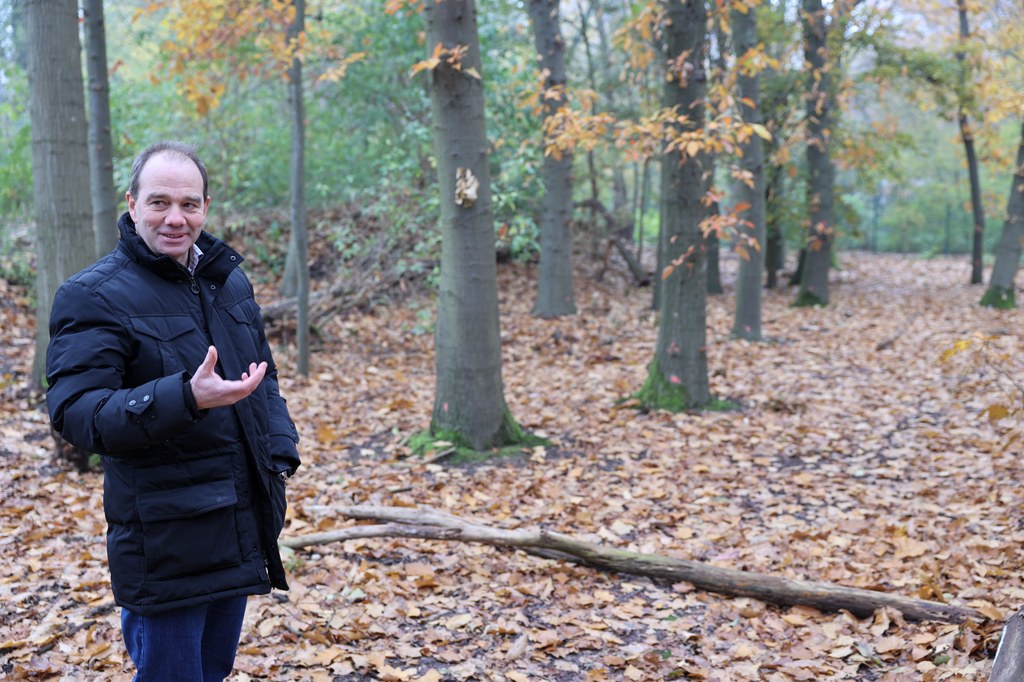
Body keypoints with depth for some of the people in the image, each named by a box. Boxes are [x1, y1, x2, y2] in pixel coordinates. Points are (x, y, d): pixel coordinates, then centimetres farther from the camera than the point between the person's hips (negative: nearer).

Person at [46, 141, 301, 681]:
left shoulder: (229, 281, 10)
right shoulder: (93, 296, -12)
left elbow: (265, 378, 22)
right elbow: (74, 411, -23)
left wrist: (279, 453, 7)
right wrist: (187, 398, -37)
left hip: (241, 530, 7)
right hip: (165, 542, -7)